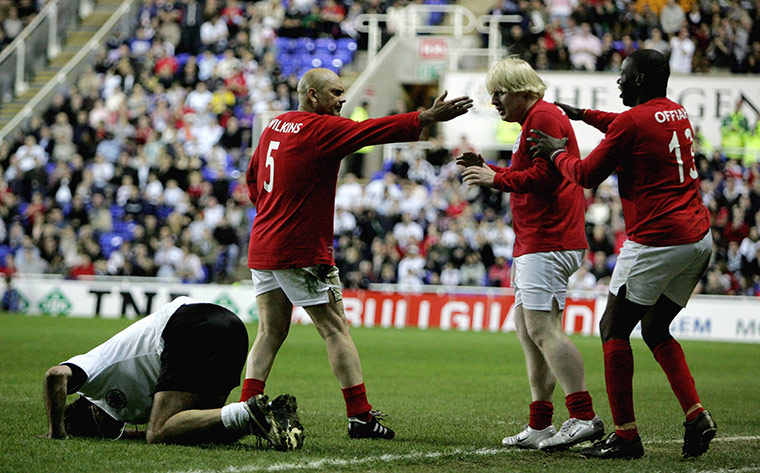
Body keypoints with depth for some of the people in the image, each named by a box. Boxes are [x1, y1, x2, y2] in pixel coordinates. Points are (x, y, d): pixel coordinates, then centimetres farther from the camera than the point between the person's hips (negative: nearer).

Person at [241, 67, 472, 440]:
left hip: (263, 248, 8)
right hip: (302, 252, -8)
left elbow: (253, 175, 23)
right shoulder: (322, 129, -12)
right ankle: (360, 416, -2)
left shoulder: (274, 126, 12)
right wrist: (428, 117, -21)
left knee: (270, 333, 10)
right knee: (335, 330, -2)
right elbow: (371, 131, -20)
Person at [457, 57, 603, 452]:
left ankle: (585, 418, -20)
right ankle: (539, 427, 12)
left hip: (547, 242, -11)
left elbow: (545, 176, -20)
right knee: (526, 328, 10)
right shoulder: (534, 120, 24)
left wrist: (496, 179, -12)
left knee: (541, 326, -17)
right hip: (535, 242, 11)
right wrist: (488, 170, 17)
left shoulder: (543, 117, -10)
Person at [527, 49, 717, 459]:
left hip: (656, 241, -8)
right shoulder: (677, 114, 14)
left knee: (613, 329, 2)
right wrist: (582, 115, 39)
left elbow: (587, 175, -5)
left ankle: (625, 435, -1)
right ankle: (696, 416, 5)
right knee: (655, 330, 19)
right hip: (699, 238, 9)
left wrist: (557, 152, 12)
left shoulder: (634, 121, -12)